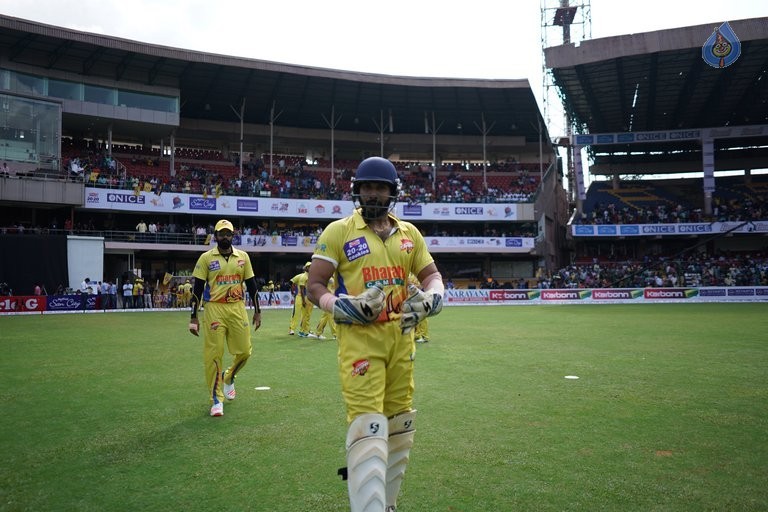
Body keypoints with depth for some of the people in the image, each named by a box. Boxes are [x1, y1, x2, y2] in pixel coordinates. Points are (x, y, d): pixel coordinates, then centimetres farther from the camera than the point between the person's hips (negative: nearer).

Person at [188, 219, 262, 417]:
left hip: (238, 309, 3)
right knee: (213, 355, -2)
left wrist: (257, 311, 10)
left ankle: (228, 377, 36)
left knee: (244, 351, 5)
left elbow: (251, 285, 12)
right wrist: (193, 317, -3)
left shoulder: (243, 256, 8)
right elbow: (198, 289, 0)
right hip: (214, 310, -3)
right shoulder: (206, 258, 0)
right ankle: (216, 399, 10)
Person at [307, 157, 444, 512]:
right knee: (368, 428, -15)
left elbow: (432, 275, 18)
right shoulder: (339, 231, -2)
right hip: (359, 338, -5)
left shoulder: (409, 233, 12)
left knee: (398, 426, 15)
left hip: (401, 337, 6)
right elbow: (314, 286, -2)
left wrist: (428, 299, -4)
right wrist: (344, 306, -20)